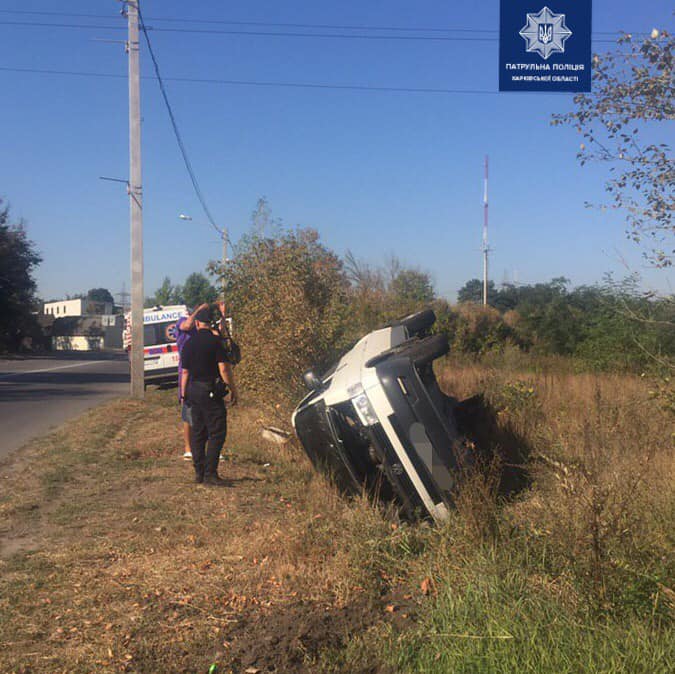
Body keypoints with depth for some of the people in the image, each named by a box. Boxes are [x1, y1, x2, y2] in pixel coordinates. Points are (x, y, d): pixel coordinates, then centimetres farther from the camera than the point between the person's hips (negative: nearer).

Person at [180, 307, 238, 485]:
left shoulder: (189, 344, 9)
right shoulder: (215, 341, -9)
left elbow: (185, 372, 13)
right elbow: (224, 368, -13)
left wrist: (184, 395, 21)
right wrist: (233, 390, -5)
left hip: (193, 390, 7)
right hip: (211, 390, -6)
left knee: (198, 432, 12)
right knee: (217, 432, -4)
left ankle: (199, 472, 15)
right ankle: (210, 473, -9)